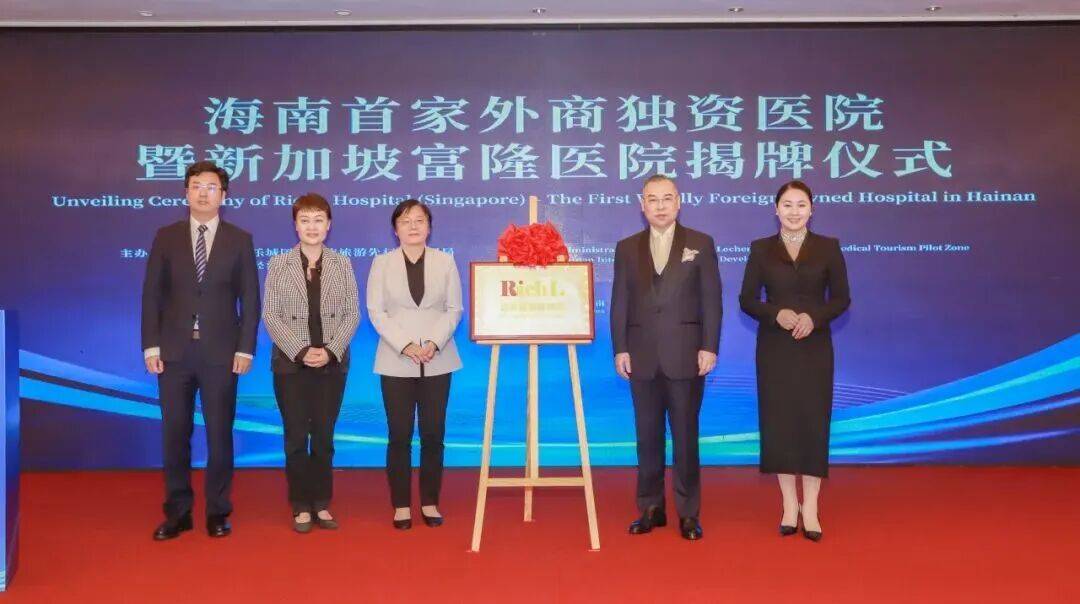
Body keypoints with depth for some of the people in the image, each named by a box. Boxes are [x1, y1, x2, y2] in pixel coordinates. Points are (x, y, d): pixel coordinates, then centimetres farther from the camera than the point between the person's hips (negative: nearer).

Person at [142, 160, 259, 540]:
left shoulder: (240, 240, 4)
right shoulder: (166, 237, 6)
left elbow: (249, 299, 1)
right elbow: (152, 294, 4)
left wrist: (245, 349, -6)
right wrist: (151, 346, -3)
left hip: (221, 352, -1)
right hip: (174, 350, 1)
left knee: (219, 433, 5)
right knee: (174, 434, 6)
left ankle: (217, 512, 16)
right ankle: (177, 512, 18)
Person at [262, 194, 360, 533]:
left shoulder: (342, 264, 5)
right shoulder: (279, 264, 2)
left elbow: (352, 313, 1)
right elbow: (270, 315, -3)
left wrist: (331, 350, -13)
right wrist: (301, 351, -14)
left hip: (333, 363, 1)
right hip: (291, 363, -1)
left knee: (324, 437, 7)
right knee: (296, 437, 3)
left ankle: (322, 504, 16)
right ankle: (301, 507, 13)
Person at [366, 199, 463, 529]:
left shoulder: (445, 261, 6)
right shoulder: (382, 263, 5)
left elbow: (454, 309, 3)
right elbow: (375, 311, -1)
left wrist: (434, 343, -12)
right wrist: (405, 345, -13)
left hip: (437, 361, 1)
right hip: (396, 362, -1)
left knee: (433, 434, 3)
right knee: (400, 435, 0)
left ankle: (430, 503, 14)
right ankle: (401, 505, 9)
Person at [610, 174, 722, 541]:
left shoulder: (701, 244, 4)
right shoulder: (627, 248, 9)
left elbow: (711, 300, 0)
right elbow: (619, 303, 7)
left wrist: (709, 347, -7)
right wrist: (620, 349, 0)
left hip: (686, 356, -2)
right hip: (643, 358, 2)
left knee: (685, 435, 4)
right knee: (648, 435, 8)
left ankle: (688, 513, 12)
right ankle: (651, 508, 18)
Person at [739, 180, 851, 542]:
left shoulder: (828, 247, 3)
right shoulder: (761, 249, 4)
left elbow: (842, 298, 2)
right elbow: (747, 300, 2)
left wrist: (814, 317, -16)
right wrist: (776, 313, -16)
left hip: (814, 346, 0)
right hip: (774, 347, 1)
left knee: (813, 421, 0)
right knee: (779, 421, 2)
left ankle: (810, 509, 8)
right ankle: (789, 505, 14)